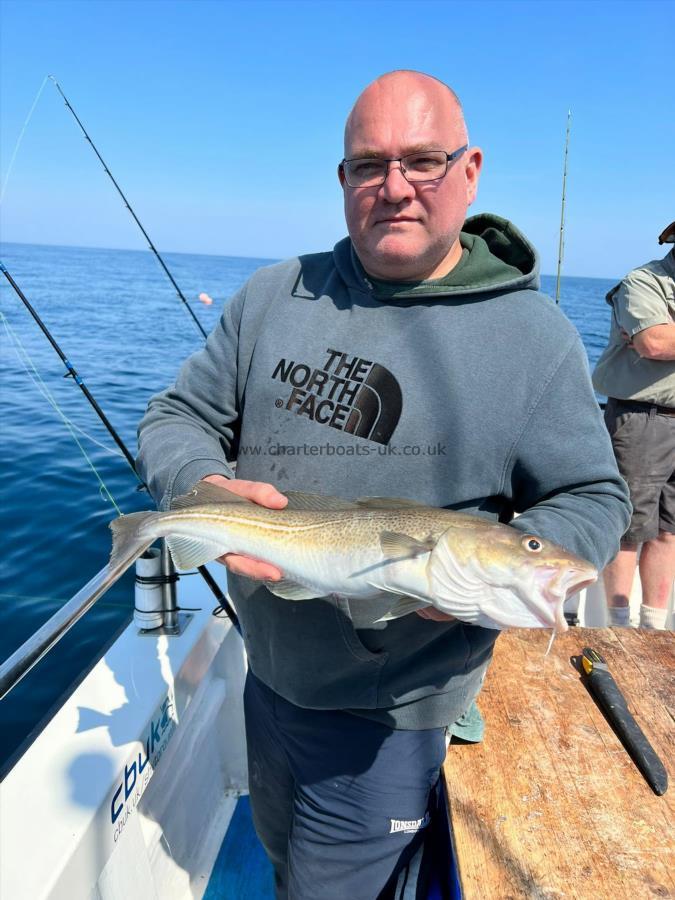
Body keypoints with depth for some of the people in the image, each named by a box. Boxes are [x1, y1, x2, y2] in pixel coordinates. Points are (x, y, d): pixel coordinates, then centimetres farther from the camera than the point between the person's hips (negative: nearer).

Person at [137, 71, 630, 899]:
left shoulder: (534, 336, -13)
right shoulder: (274, 297, -3)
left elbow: (592, 502, -8)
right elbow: (176, 419, 0)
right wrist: (206, 487, -22)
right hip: (266, 675, 5)